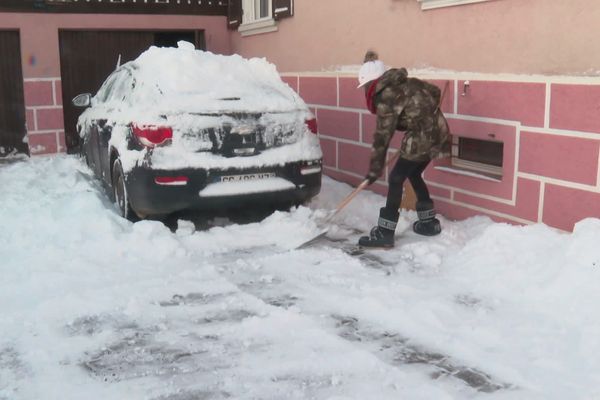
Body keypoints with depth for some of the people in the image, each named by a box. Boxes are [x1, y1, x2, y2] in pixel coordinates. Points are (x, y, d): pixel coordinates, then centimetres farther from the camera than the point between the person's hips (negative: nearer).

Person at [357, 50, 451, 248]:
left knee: (396, 179, -2)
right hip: (438, 132, 9)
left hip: (422, 137, -9)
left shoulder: (386, 98, -11)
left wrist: (375, 169, -6)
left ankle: (384, 233, -2)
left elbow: (382, 136, -11)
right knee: (413, 174, 23)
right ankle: (429, 222, 32)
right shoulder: (404, 82, 13)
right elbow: (434, 92, 20)